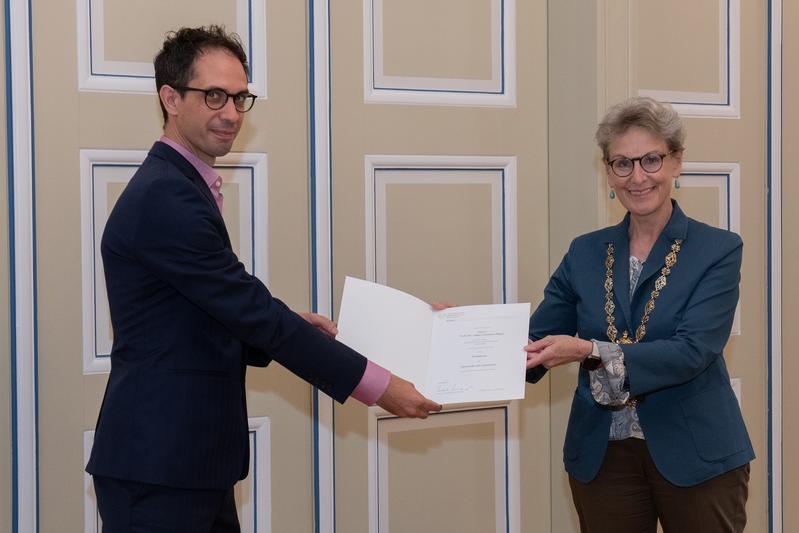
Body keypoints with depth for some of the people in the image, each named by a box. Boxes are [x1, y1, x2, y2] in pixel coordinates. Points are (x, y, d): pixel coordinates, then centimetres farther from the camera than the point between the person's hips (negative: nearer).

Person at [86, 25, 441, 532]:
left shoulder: (175, 187, 14)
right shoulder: (165, 197, -18)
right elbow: (252, 308, -20)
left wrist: (290, 327, 2)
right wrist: (378, 386, -16)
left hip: (192, 457, 9)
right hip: (158, 468, -9)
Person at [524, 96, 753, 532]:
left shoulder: (718, 250, -5)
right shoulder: (585, 253, 5)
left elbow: (693, 351, -18)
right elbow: (535, 343, 2)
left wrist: (590, 352, -29)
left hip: (696, 458, -2)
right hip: (603, 458, 3)